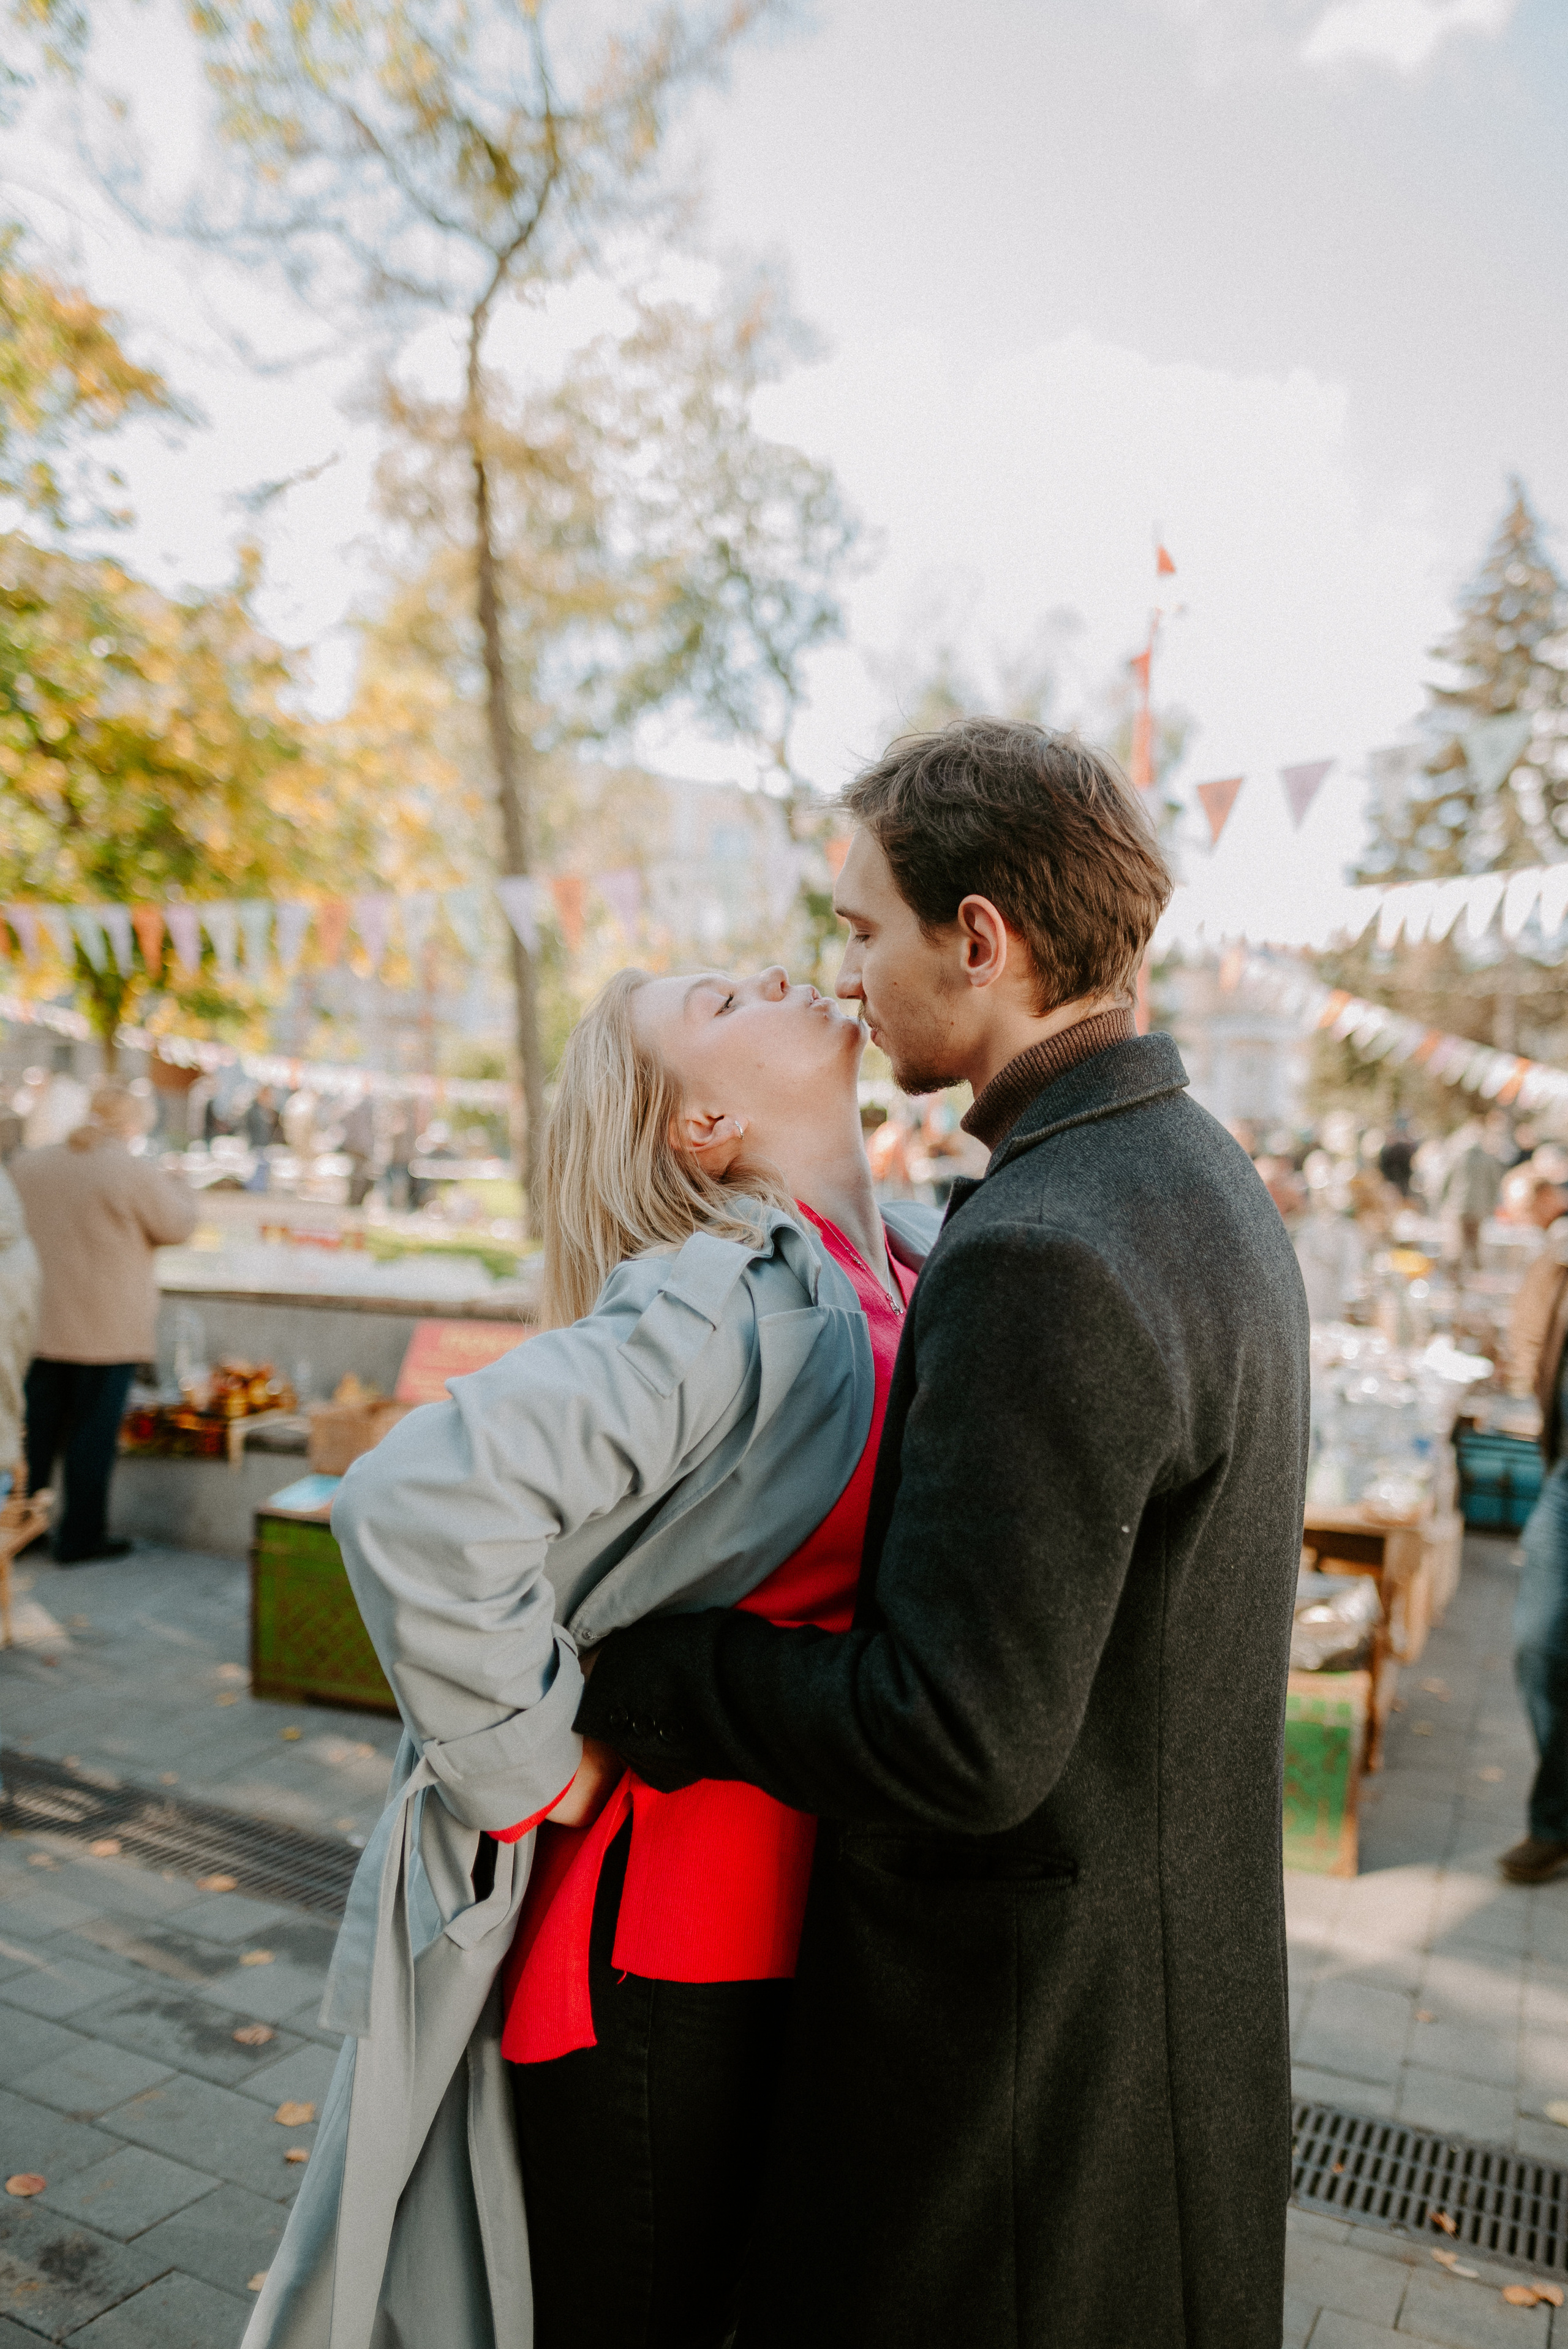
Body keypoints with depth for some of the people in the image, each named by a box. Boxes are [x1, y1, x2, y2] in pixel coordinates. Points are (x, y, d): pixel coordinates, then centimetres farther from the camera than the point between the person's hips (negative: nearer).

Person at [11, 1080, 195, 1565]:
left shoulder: (35, 1165, 3)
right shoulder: (136, 1173, -15)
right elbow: (178, 1226, -6)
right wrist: (175, 1185, 12)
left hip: (45, 1325, 5)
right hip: (110, 1329, -5)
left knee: (38, 1431, 16)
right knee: (93, 1434, 4)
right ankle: (81, 1538, 13)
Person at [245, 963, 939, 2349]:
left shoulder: (916, 1258, 1)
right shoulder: (734, 1299, -24)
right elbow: (416, 1504, -36)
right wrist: (537, 1769, -22)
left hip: (816, 1916, 7)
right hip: (664, 1939, -7)